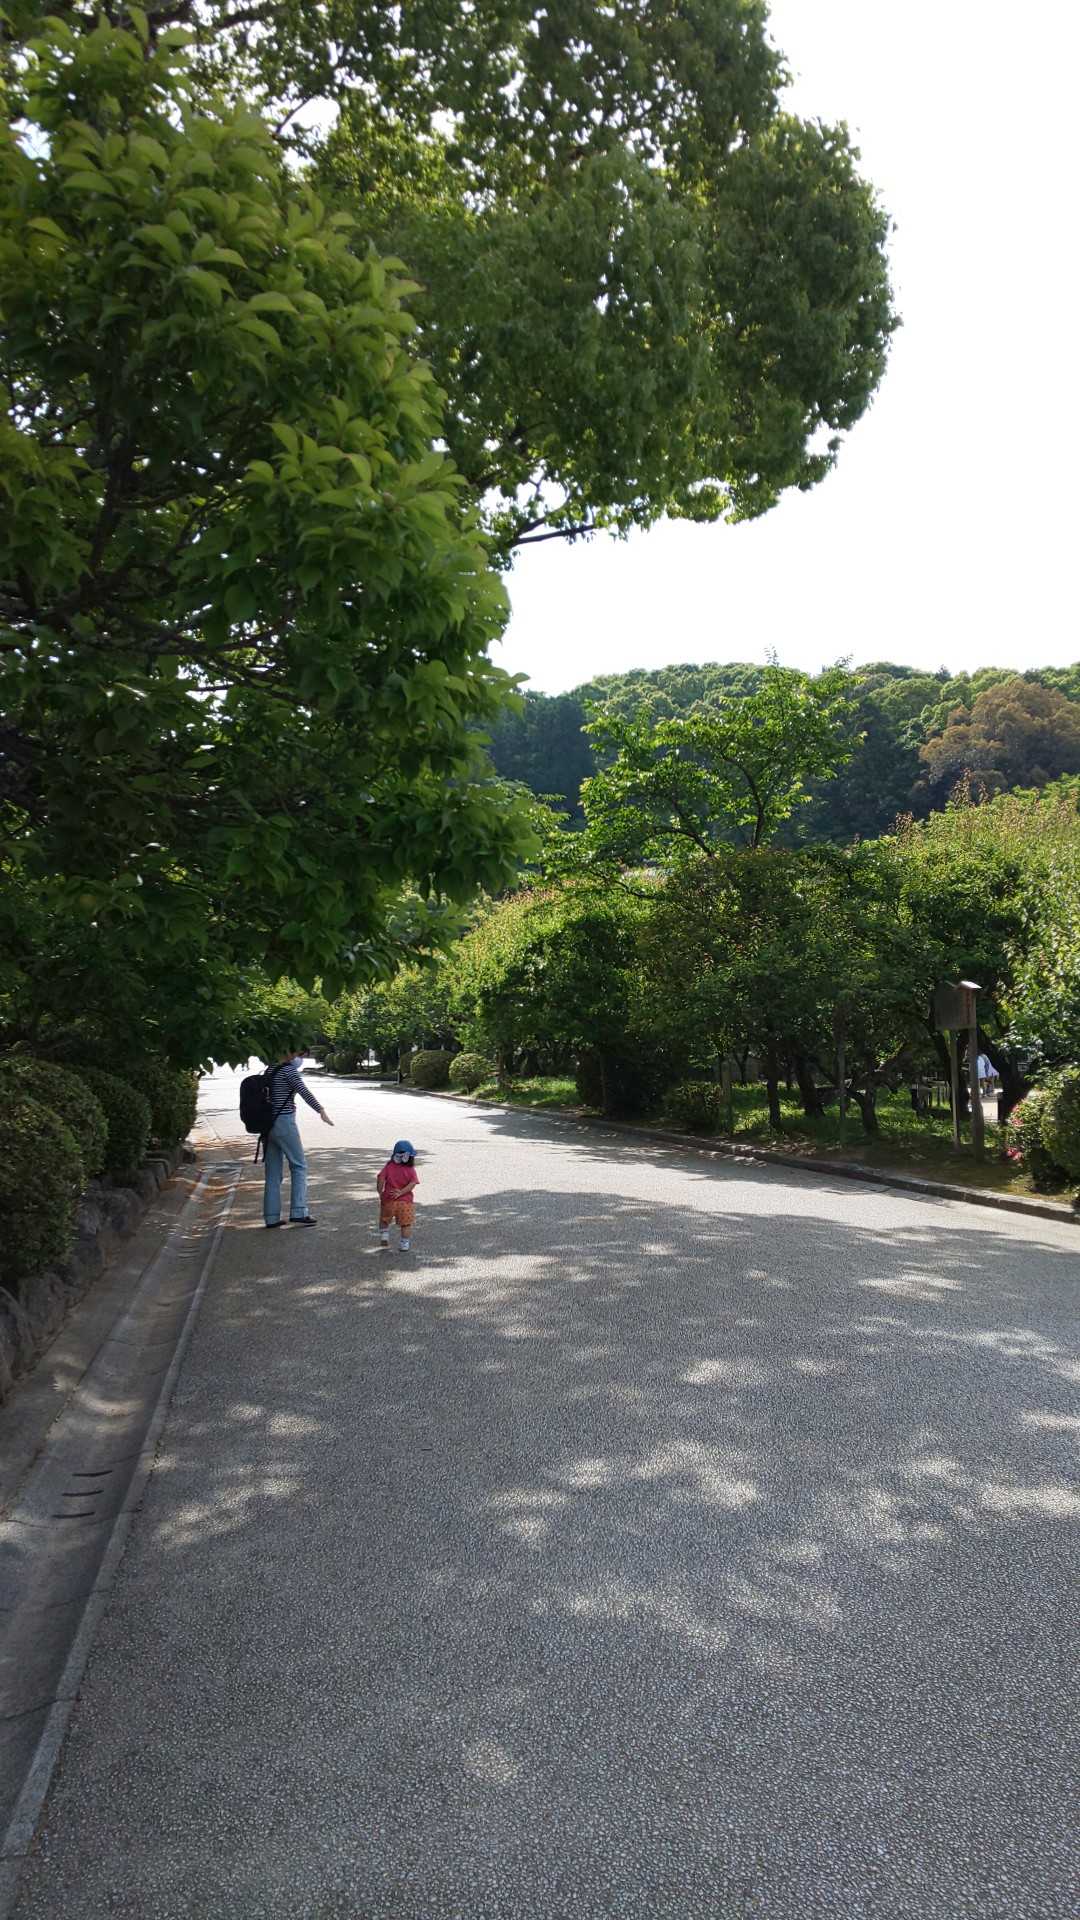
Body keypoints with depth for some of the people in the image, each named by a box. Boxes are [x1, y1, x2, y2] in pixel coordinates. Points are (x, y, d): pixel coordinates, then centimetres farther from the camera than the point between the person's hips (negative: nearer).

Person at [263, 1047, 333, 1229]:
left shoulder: (271, 1070, 16)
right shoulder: (289, 1070, -9)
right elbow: (304, 1091, -22)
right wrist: (321, 1110, -29)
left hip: (269, 1123, 8)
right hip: (284, 1122, -8)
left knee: (272, 1171, 9)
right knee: (299, 1165, 0)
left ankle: (271, 1217, 9)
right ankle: (298, 1212, -5)